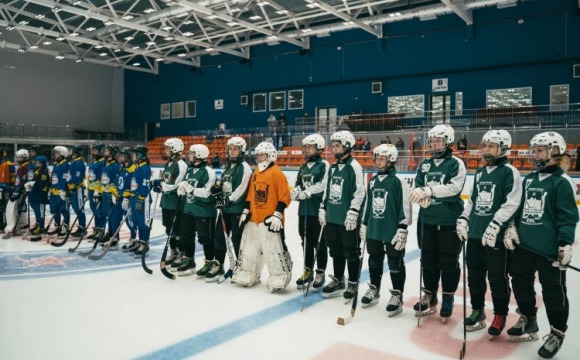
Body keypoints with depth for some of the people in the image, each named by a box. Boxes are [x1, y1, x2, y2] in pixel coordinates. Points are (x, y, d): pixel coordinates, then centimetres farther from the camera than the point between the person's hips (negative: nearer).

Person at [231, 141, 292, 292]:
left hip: (270, 220, -8)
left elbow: (284, 197, -12)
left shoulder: (277, 173, -9)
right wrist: (245, 212, 15)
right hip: (253, 219, 8)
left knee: (274, 251, -7)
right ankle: (247, 275, 30)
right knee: (249, 249, 16)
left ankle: (279, 279, 4)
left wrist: (278, 215, -17)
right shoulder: (255, 174, 14)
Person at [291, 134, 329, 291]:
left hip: (318, 210, -6)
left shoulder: (323, 165, -4)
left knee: (319, 243, 2)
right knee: (306, 242, 14)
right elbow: (297, 185, 16)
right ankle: (308, 271, 26)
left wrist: (308, 191, -20)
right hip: (304, 209, 7)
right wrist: (295, 192, -5)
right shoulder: (303, 167, 17)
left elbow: (324, 184, -18)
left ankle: (320, 274, 14)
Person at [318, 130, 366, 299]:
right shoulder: (333, 167, 13)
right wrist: (323, 209, 15)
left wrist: (353, 213, -18)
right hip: (332, 217, 8)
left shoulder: (354, 167, -11)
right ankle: (338, 280, 29)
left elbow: (359, 192, -15)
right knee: (336, 251, 16)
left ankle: (353, 284, 17)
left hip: (347, 220, -7)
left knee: (351, 252, 4)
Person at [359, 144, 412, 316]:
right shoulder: (372, 181, 9)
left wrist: (402, 230, -15)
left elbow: (405, 208, -13)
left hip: (392, 231, -6)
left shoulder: (399, 182, -11)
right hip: (374, 230, 6)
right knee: (374, 262, 17)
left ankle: (397, 296, 17)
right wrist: (364, 224, 16)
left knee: (395, 265, 5)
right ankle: (374, 290, 33)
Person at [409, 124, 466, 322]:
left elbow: (454, 188, -19)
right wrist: (420, 194, -18)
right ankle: (429, 297, 28)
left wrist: (429, 190, -29)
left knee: (448, 262, 5)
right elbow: (416, 188, 5)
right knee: (428, 260, 14)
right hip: (427, 220, 5)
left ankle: (448, 299, 22)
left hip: (449, 222, -5)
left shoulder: (456, 164, -5)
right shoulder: (424, 164, 10)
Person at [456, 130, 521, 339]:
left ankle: (500, 315, 20)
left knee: (497, 277, 3)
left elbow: (512, 203, -14)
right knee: (475, 274, 14)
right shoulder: (479, 173, 15)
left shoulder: (509, 172, -6)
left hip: (497, 235, -6)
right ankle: (477, 310, 29)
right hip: (475, 232, 7)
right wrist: (463, 219, 10)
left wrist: (495, 224, -21)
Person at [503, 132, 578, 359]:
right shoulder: (529, 179, 11)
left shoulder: (561, 182, -10)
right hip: (524, 245, 7)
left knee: (553, 292, 5)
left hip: (549, 249, -7)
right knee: (520, 283, 16)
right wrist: (511, 228, 8)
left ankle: (557, 334, 22)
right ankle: (528, 323, 35)